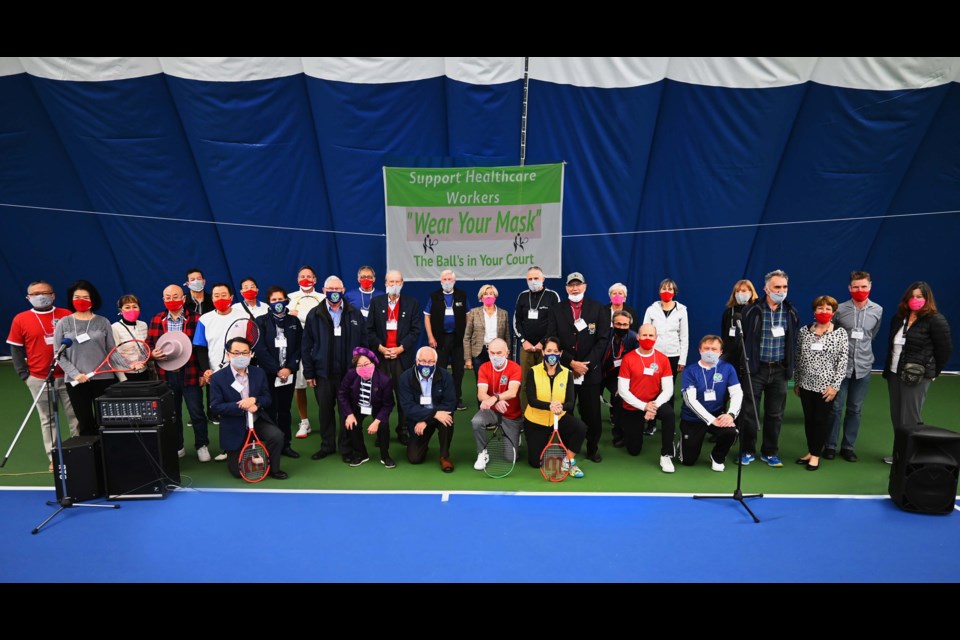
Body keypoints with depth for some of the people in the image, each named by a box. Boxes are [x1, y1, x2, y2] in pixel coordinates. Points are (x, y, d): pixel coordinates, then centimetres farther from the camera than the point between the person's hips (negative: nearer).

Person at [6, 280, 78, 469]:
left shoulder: (66, 316, 2)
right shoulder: (21, 319, 1)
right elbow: (16, 349, 5)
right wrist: (24, 374, -3)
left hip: (68, 376, 0)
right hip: (38, 379, 0)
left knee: (75, 416, 5)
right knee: (47, 419, 7)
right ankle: (54, 458, 14)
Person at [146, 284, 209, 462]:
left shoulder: (195, 319, -3)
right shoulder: (156, 320, 7)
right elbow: (148, 345, 11)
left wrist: (202, 372, -6)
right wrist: (153, 354, -12)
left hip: (190, 374, -3)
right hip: (167, 375, 3)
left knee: (197, 413, 3)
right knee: (172, 414, 13)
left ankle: (202, 446, 17)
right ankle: (176, 447, 27)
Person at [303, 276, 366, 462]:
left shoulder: (355, 314, 2)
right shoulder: (314, 315, 2)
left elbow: (363, 343, 2)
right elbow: (307, 346, 2)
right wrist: (308, 372, -2)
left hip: (349, 371, 0)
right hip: (323, 372, 1)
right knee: (325, 410, 10)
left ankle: (346, 447, 18)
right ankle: (327, 445, 25)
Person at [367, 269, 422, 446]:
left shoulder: (412, 303, 6)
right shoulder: (376, 302, 10)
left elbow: (416, 330, 0)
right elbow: (370, 329, 6)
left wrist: (401, 348, -9)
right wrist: (380, 348, -7)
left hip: (402, 356, -1)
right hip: (380, 355, 1)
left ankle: (403, 431, 9)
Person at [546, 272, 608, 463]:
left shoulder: (597, 308, 5)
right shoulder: (556, 310, 5)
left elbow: (603, 339, -1)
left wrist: (587, 363, -10)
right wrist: (571, 363, -11)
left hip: (590, 370, 0)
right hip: (564, 369, 0)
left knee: (591, 413, 5)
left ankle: (592, 449, 21)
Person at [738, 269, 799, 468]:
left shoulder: (790, 312, 5)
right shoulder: (752, 310, -6)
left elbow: (792, 342, 9)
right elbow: (742, 339, -4)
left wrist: (790, 367, 6)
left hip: (779, 370, 3)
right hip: (755, 369, -3)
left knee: (775, 414, 10)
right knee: (750, 412, 3)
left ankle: (770, 452, 23)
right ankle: (748, 451, 17)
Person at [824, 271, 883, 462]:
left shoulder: (877, 310, 2)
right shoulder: (840, 309, -7)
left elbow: (872, 335, 17)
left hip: (863, 367, 3)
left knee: (855, 409, 10)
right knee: (836, 407, 3)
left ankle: (848, 446, 21)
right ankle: (830, 445, 15)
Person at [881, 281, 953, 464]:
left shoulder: (935, 320, -8)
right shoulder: (899, 318, 12)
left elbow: (945, 349, -5)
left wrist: (932, 372, 0)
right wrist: (887, 369, 13)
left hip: (917, 376, -6)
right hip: (895, 374, 6)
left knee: (910, 418, -3)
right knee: (897, 417, 10)